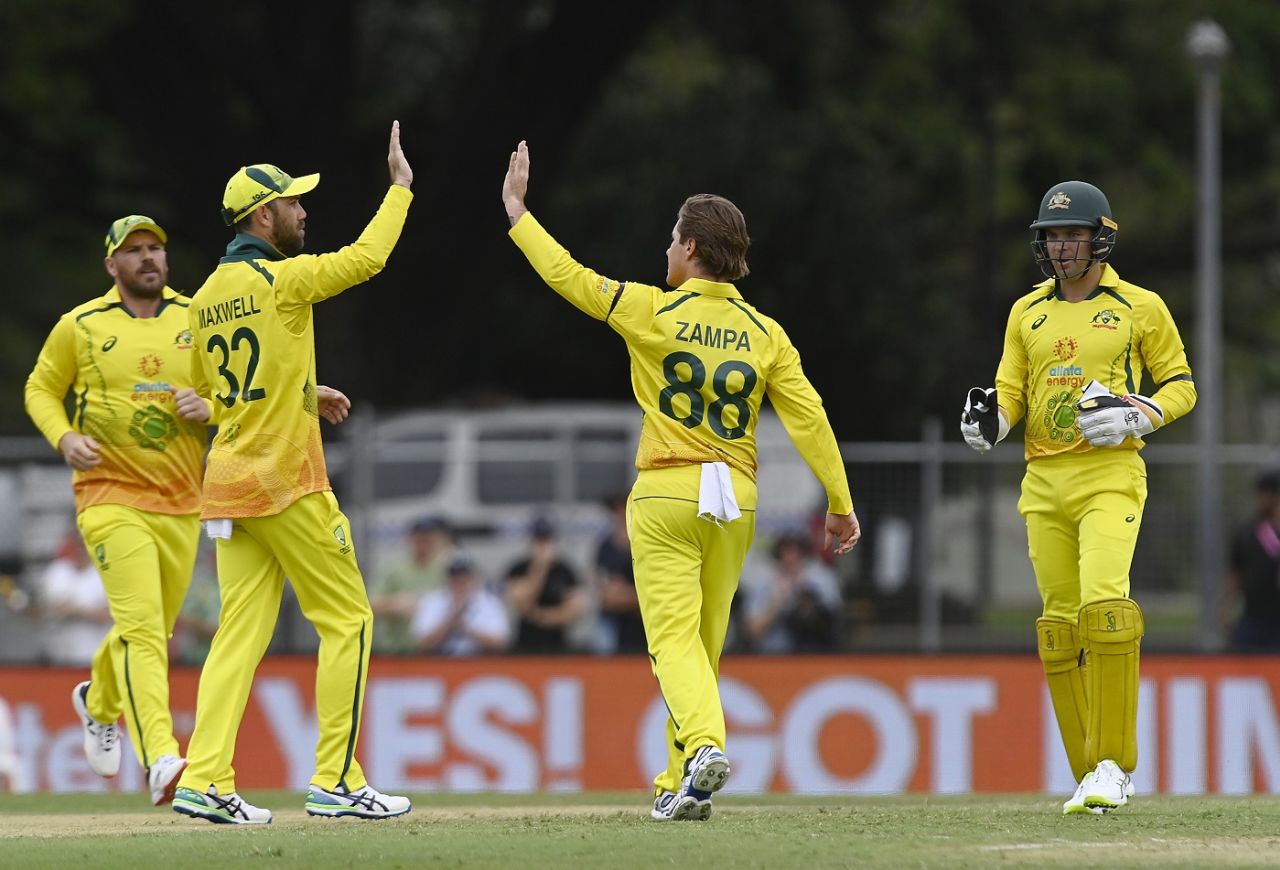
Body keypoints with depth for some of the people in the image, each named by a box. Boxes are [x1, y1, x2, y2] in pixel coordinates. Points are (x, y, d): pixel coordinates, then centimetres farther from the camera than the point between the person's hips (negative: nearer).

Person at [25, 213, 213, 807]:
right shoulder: (79, 327, 0)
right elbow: (41, 389, 11)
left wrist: (209, 406, -9)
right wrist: (64, 438, -8)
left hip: (182, 504, 4)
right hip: (111, 497, -4)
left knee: (155, 628, 16)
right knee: (140, 625, -18)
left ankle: (99, 702, 48)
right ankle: (160, 760, -28)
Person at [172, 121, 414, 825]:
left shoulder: (205, 299, 12)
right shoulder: (280, 280, -12)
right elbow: (365, 259, -14)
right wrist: (400, 187, -2)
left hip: (226, 481, 8)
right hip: (285, 481, -8)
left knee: (241, 630, 5)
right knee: (347, 618, 1)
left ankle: (204, 780, -5)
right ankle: (336, 780, -1)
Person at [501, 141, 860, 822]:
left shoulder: (653, 312, -7)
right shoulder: (764, 334, 3)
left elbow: (567, 275, -1)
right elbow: (808, 418, -1)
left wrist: (516, 209, 11)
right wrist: (840, 503, 3)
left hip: (666, 496, -4)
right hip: (735, 500, 4)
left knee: (674, 636, -8)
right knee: (704, 641, 12)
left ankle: (703, 743, -33)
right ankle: (681, 784, 15)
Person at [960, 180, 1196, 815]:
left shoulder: (1140, 308, 4)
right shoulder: (1027, 312, 15)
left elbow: (1181, 385, 7)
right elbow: (1011, 391, 15)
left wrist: (1139, 417, -12)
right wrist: (991, 419, -8)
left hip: (1110, 476, -5)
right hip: (1043, 482, 5)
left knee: (1104, 606, -23)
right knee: (1060, 626, 2)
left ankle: (1113, 763, -16)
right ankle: (1093, 781, 8)